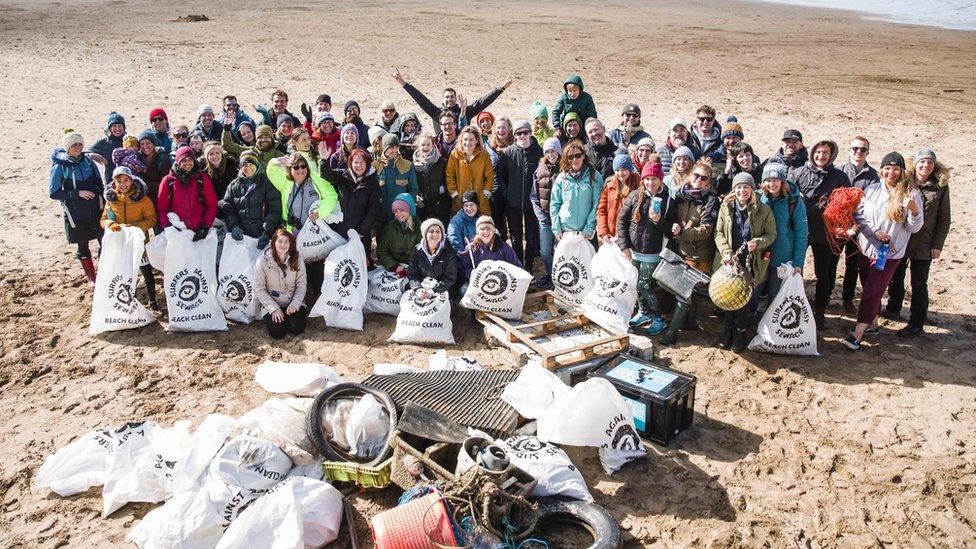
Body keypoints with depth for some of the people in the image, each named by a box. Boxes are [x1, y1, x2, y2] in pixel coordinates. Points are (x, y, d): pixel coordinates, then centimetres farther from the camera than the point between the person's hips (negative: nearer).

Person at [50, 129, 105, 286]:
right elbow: (53, 193, -11)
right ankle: (91, 277, 27)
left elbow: (99, 183, 11)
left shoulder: (88, 161, 0)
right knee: (83, 247, 11)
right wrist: (77, 193, -18)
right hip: (76, 215, -2)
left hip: (95, 210, 3)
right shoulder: (59, 167, -11)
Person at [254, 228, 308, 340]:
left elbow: (302, 286, -2)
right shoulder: (263, 261, -12)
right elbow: (259, 289, -9)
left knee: (297, 328, -21)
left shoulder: (296, 260, -5)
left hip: (293, 302, 1)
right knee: (277, 333, -18)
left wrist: (294, 304, -15)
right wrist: (274, 308, -15)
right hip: (272, 304, -1)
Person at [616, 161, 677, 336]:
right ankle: (644, 312, 35)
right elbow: (621, 220, 1)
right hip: (633, 251, 3)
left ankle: (659, 319, 13)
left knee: (644, 286, -4)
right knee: (637, 285, 13)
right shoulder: (634, 196, -1)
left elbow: (670, 229, -3)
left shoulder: (667, 200, -6)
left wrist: (659, 221, -23)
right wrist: (624, 245, -5)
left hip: (652, 254, -3)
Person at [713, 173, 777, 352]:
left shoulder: (763, 210, -4)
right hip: (729, 262, 1)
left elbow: (771, 235, 2)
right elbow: (719, 233, 1)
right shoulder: (726, 207, 0)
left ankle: (740, 331, 22)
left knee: (746, 297, 3)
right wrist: (726, 252, -13)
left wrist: (758, 242, -18)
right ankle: (728, 328, 27)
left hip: (751, 264, -1)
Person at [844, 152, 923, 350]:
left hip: (890, 252, -4)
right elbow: (858, 215, 2)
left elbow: (914, 228, -5)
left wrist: (914, 211, -25)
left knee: (871, 293, -6)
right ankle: (872, 323, 35)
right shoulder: (872, 189, 0)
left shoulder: (910, 194, -6)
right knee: (870, 290, 16)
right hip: (867, 248, 4)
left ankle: (857, 335, -5)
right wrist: (875, 231, -11)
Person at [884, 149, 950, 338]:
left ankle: (916, 324, 14)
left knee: (919, 284, 5)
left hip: (924, 244, -2)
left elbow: (945, 219, -1)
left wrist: (937, 245, -5)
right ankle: (893, 309, 40)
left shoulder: (940, 187, -5)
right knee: (895, 278, 19)